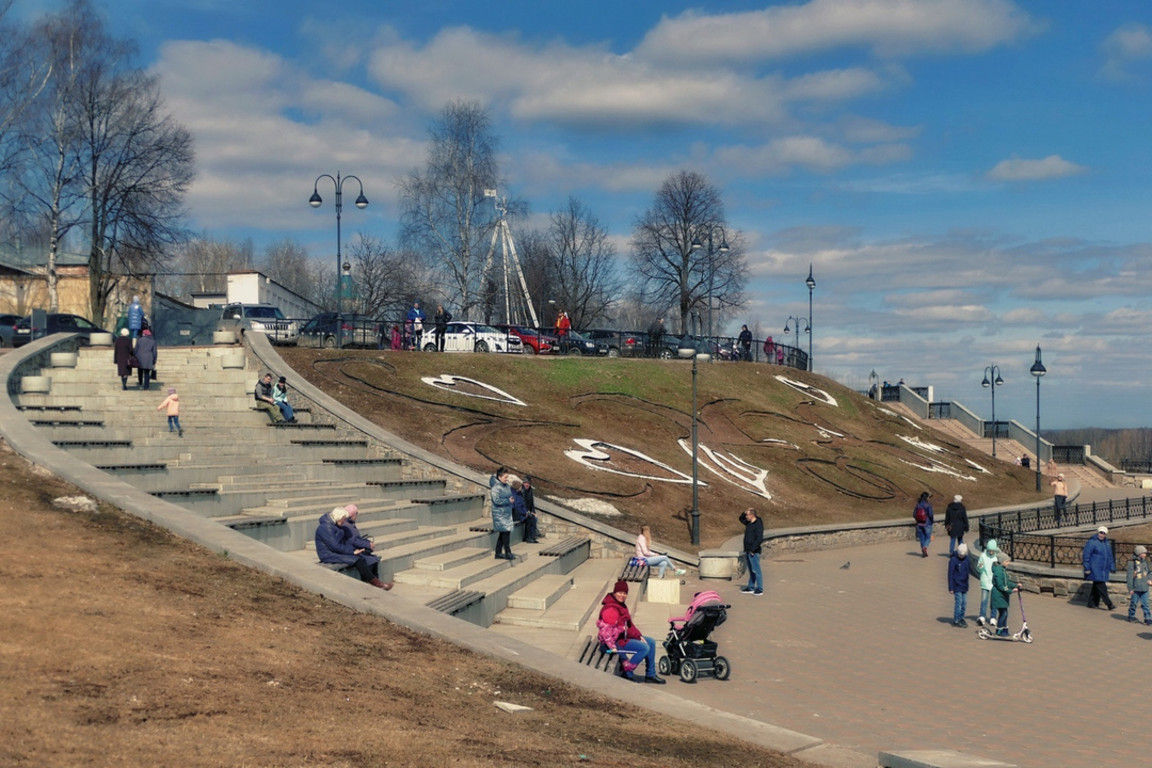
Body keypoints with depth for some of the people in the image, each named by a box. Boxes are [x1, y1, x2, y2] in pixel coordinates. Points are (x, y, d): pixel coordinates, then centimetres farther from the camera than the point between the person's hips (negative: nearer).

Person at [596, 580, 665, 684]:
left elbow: (629, 625, 20)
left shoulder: (621, 606, 13)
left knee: (651, 642, 12)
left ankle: (650, 674, 17)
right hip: (616, 641, -11)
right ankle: (626, 672, -10)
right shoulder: (610, 609, -22)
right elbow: (605, 629, -29)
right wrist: (612, 647, -30)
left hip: (624, 636, 11)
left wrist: (639, 636, 9)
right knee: (644, 648, -20)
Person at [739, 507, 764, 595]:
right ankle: (750, 587, 22)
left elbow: (759, 538, -23)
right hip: (748, 551, 10)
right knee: (751, 570, 15)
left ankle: (760, 589, -4)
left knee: (756, 570, -7)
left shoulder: (758, 525, -17)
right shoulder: (749, 523, 12)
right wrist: (744, 512, 8)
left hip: (754, 552, -10)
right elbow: (741, 518, 29)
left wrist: (753, 550, -22)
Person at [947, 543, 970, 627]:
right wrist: (951, 588, -12)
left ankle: (961, 618, 22)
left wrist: (967, 584, 18)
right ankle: (956, 620, 1)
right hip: (957, 586, -6)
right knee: (958, 602, -6)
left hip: (964, 585, 6)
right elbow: (950, 574, -11)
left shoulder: (966, 558, 4)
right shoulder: (953, 560, -13)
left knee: (964, 602, 9)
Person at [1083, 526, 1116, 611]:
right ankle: (1109, 604, -13)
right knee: (1101, 586, -11)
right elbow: (1086, 555, -10)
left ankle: (1092, 603, 16)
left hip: (1104, 570, 8)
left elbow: (1110, 556, 24)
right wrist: (1087, 568, -14)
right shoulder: (1092, 542, -9)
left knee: (1096, 586, 10)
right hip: (1095, 569, -7)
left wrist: (1112, 568, 20)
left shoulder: (1107, 543, 14)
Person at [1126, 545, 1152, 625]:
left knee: (1145, 604, 3)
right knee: (1133, 603, 7)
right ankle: (1131, 616, 23)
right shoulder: (1132, 563, -10)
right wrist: (1130, 588, -10)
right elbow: (1130, 576, -9)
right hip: (1136, 588, -4)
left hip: (1144, 588, 4)